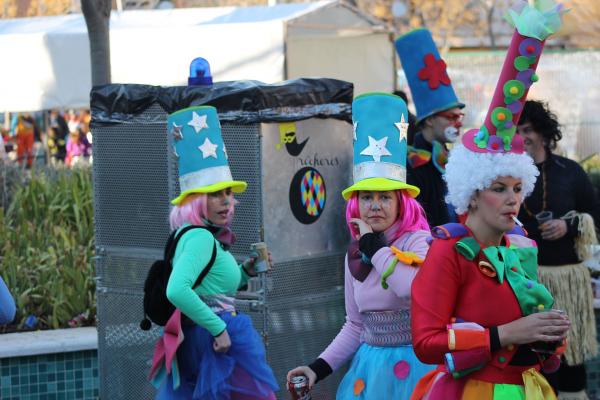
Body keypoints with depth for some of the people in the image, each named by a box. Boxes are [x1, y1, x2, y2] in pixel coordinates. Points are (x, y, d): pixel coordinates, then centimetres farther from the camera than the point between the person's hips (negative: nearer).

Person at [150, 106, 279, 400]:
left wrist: (246, 271, 12)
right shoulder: (202, 237, -16)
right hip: (221, 342, -10)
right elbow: (177, 291, -30)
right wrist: (218, 328, -25)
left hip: (196, 340, 10)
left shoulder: (191, 236, 14)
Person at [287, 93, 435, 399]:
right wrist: (319, 368, 5)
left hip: (414, 365, -5)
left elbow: (417, 290, -32)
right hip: (369, 367, 6)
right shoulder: (354, 254, 7)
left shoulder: (419, 242, -10)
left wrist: (375, 246, -20)